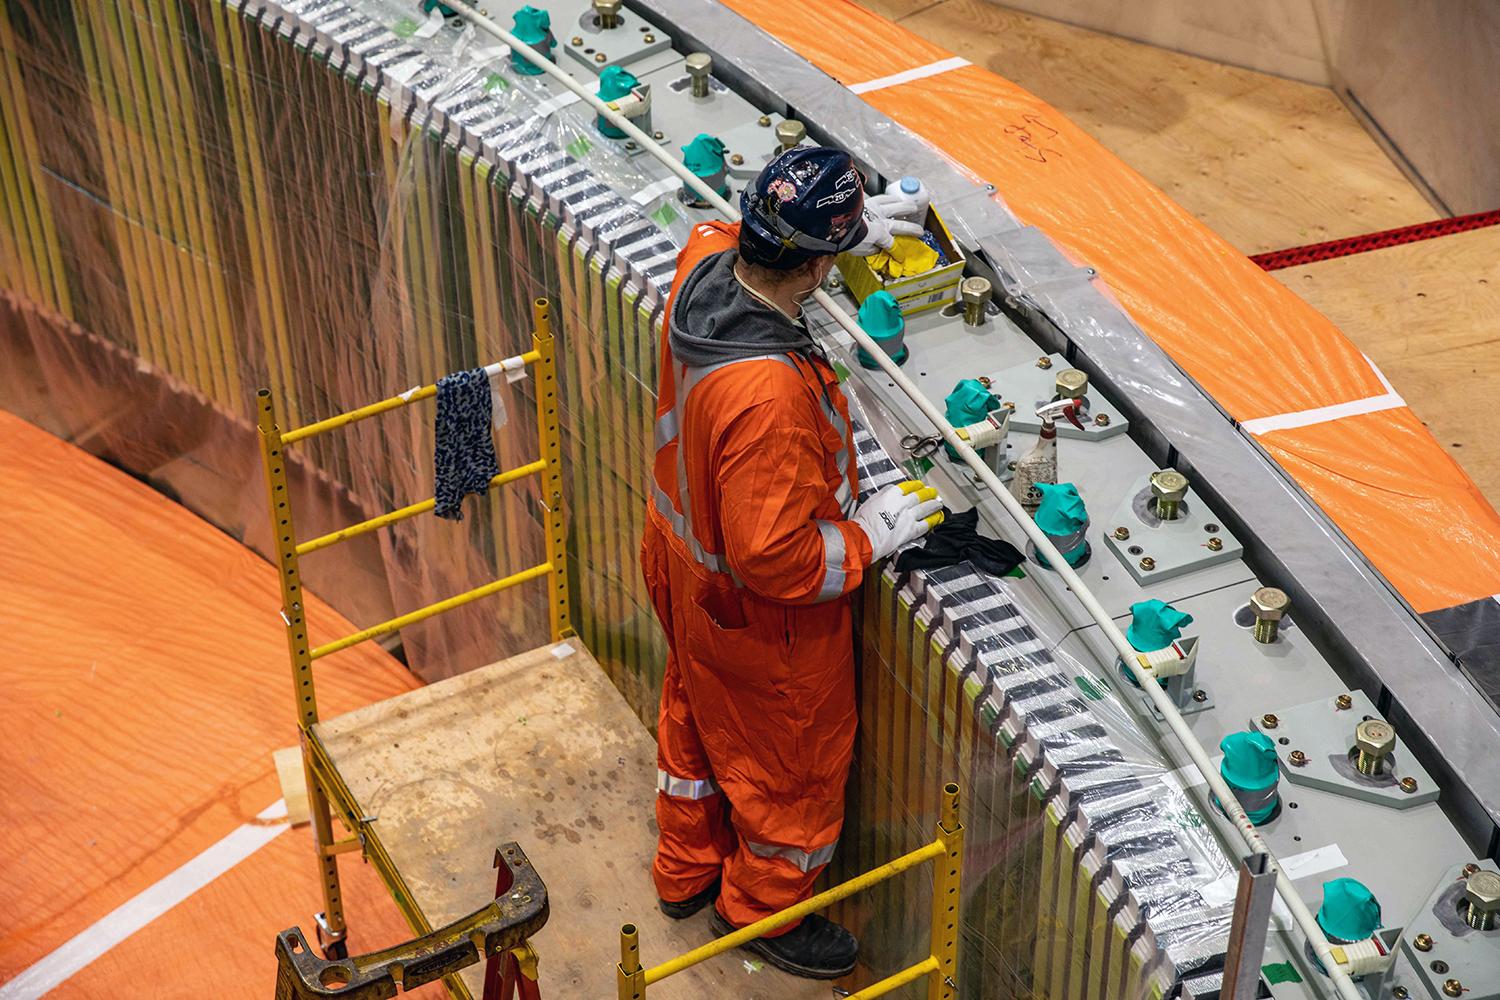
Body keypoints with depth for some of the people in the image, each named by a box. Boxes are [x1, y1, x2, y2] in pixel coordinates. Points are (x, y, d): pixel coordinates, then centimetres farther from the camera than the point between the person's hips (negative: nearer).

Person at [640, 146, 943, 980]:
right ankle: (765, 906, 45)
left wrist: (846, 230, 12)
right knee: (793, 762, 19)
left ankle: (688, 871, 56)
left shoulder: (703, 268, -19)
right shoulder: (769, 395, -44)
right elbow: (775, 559, -36)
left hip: (686, 562, 9)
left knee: (699, 719, 31)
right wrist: (870, 537, -20)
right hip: (758, 616, -8)